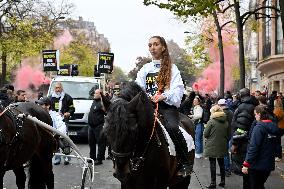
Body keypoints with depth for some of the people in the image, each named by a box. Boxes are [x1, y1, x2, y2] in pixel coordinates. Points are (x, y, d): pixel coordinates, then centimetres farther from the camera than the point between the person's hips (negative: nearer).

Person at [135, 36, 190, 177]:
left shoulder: (172, 68, 10)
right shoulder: (145, 69, 21)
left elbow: (178, 89, -3)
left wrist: (164, 96, -22)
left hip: (167, 104, -4)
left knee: (172, 127, -32)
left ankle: (185, 164, -21)